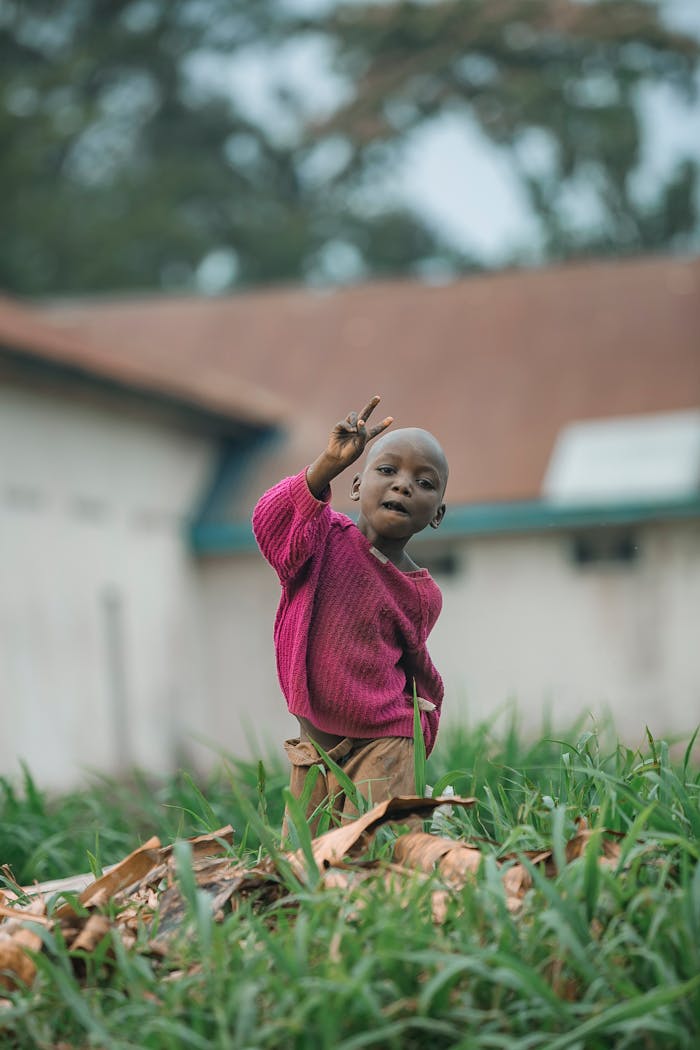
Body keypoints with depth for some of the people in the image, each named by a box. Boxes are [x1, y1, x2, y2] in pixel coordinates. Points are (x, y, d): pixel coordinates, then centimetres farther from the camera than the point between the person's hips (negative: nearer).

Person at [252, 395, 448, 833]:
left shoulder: (422, 595, 1)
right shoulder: (326, 537, -4)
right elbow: (270, 521, -26)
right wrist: (330, 464, -40)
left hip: (382, 746, -1)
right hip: (313, 747, 1)